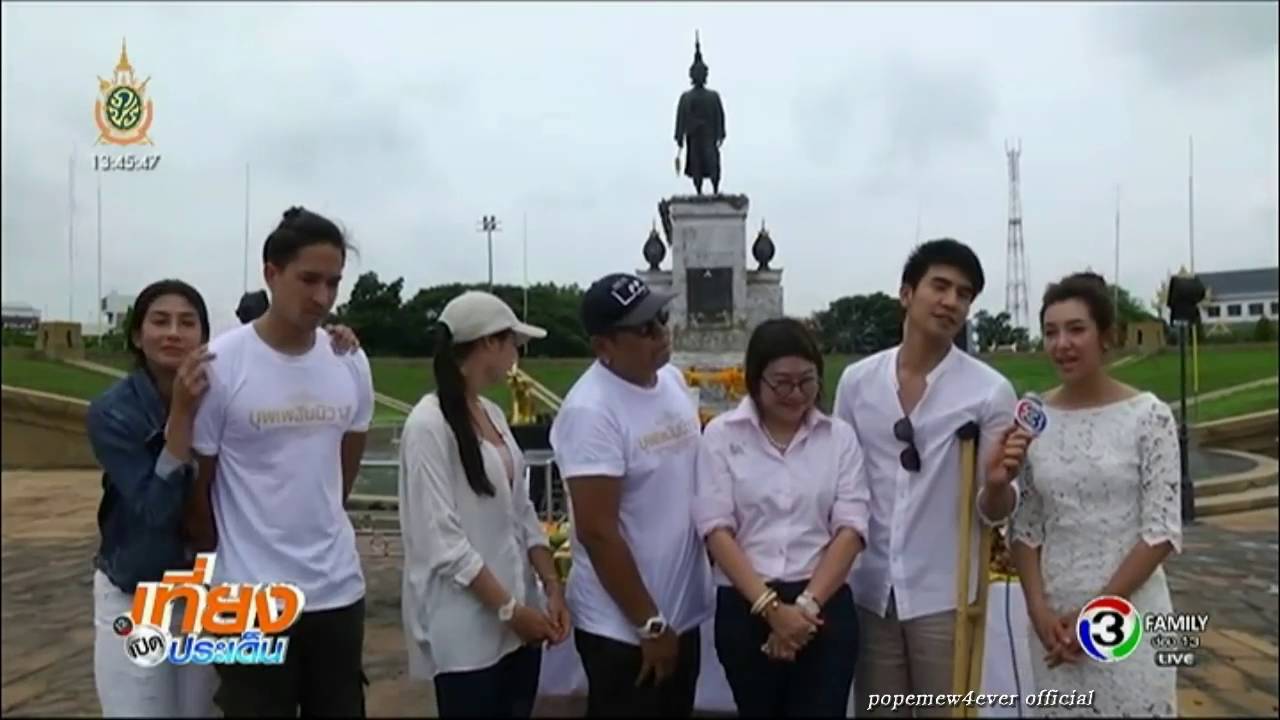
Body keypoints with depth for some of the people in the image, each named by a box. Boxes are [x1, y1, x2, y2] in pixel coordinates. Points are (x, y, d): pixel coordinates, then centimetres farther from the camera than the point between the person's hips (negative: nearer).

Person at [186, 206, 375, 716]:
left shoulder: (353, 364, 2)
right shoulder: (219, 364, -12)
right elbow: (194, 485, -4)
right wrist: (224, 563, 5)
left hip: (339, 588, 5)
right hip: (252, 597, -4)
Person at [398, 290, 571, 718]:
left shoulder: (493, 413, 8)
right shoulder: (429, 425, -16)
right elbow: (441, 539, -18)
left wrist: (552, 587, 2)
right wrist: (507, 608, -16)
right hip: (466, 627, -7)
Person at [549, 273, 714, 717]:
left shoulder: (673, 380, 3)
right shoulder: (591, 411, -22)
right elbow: (597, 532, -22)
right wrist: (649, 626, -16)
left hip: (683, 613, 8)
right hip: (622, 629, -8)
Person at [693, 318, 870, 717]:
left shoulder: (840, 436, 4)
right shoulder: (721, 434, -1)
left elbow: (850, 529, 0)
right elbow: (717, 530, -6)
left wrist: (806, 605, -10)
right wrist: (771, 607, -13)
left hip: (825, 607, 1)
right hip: (745, 607, 0)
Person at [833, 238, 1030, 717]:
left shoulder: (990, 391, -8)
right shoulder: (856, 381, 0)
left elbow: (994, 512, -5)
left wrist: (997, 482, -27)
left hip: (944, 595, -2)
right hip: (868, 591, 3)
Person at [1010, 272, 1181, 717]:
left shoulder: (1149, 416, -8)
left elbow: (1163, 531, -10)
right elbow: (1023, 529, 3)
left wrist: (1098, 610, -12)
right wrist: (1039, 610, -7)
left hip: (1129, 611, -2)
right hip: (1055, 616, 3)